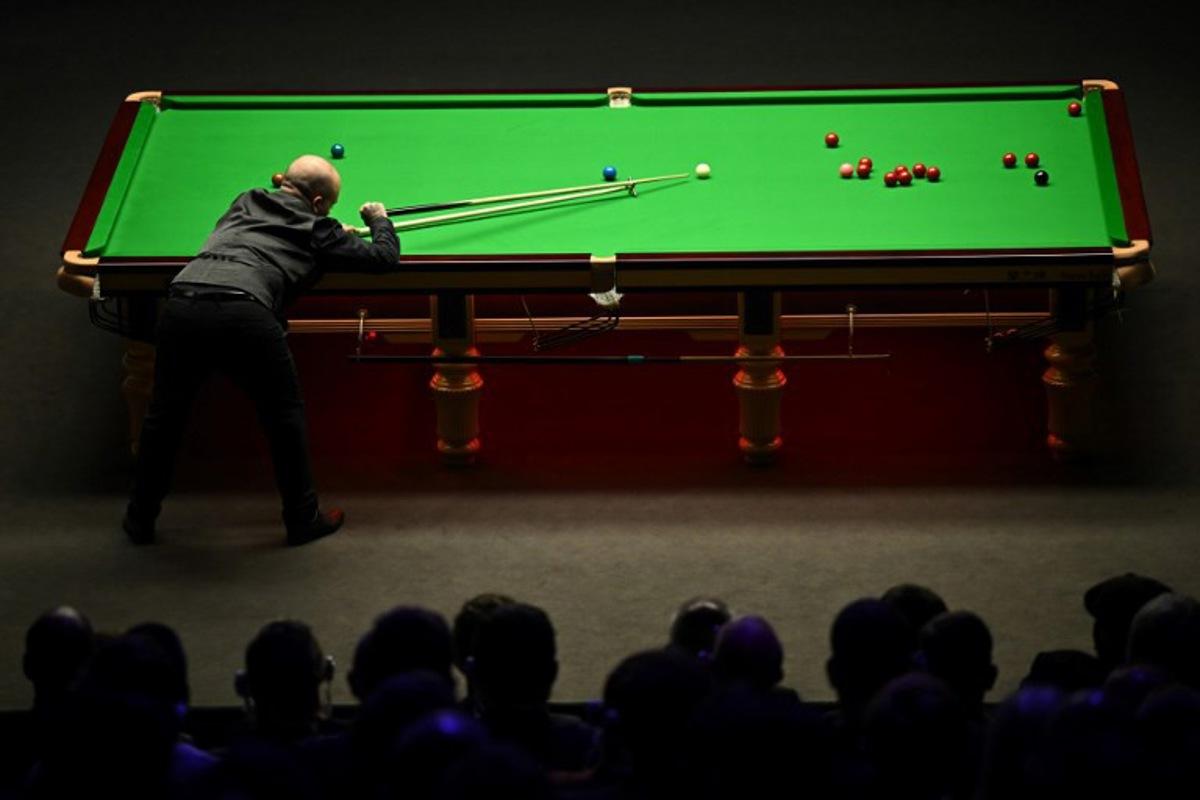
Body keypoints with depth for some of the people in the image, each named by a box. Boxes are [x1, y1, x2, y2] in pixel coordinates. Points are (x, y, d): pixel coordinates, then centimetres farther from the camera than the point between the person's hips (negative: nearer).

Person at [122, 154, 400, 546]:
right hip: (244, 313, -4)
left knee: (165, 413, 23)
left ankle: (140, 519, 32)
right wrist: (379, 220, 45)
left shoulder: (247, 202, 31)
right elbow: (384, 257, 23)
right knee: (284, 415, 19)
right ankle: (303, 519, 29)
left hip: (181, 304, 4)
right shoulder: (318, 230, 18)